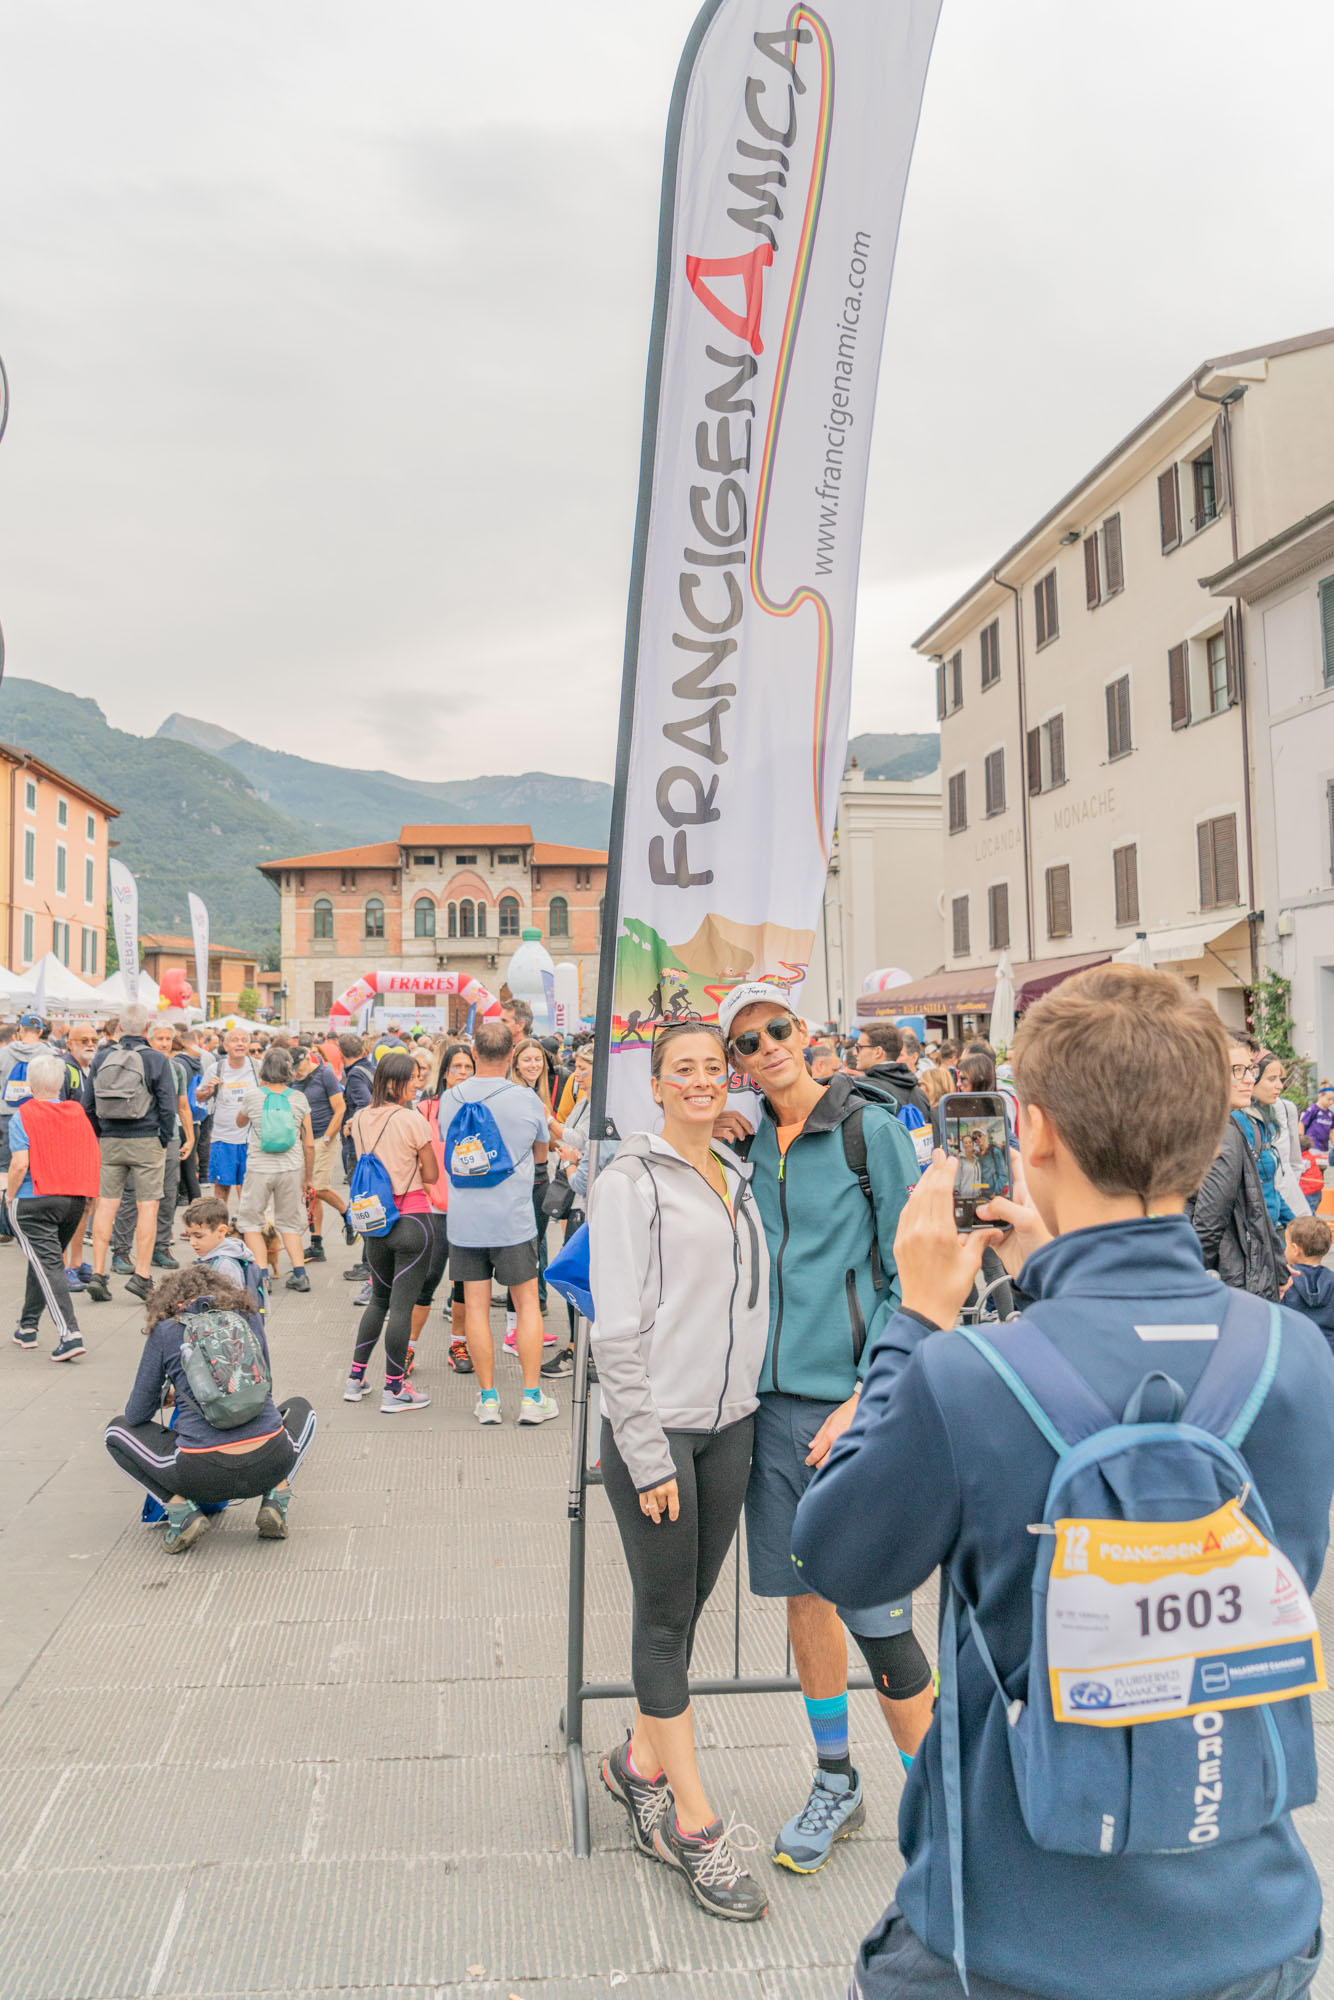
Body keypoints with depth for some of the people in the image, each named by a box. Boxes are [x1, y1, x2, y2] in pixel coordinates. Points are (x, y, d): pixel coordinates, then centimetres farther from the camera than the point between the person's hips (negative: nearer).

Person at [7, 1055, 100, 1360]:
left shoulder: (22, 1116, -7)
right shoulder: (78, 1113, 7)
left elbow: (19, 1164, -16)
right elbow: (94, 1159, 6)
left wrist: (9, 1196, -1)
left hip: (33, 1201, -5)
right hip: (74, 1200, 5)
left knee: (48, 1265, -7)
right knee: (42, 1261, 21)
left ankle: (69, 1334, -19)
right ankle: (27, 1327, 32)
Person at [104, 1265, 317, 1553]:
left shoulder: (165, 1332, 5)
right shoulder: (250, 1319, 13)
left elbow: (137, 1415, 11)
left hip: (204, 1475, -2)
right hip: (270, 1466, 2)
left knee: (118, 1430, 24)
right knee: (300, 1408, 37)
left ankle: (182, 1511, 6)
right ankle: (275, 1503, 13)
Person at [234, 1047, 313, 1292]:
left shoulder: (252, 1096, -5)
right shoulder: (298, 1098, -1)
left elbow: (239, 1122, 19)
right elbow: (309, 1145, 3)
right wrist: (308, 1178, 14)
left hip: (259, 1168, -2)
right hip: (291, 1169, 2)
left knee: (250, 1221, 13)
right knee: (289, 1223, 17)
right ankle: (300, 1273, 6)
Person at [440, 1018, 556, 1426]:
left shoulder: (450, 1099, -1)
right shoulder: (527, 1100, -8)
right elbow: (540, 1155, 7)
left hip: (463, 1220, 2)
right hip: (513, 1219, -2)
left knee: (476, 1306, 8)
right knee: (527, 1304, 9)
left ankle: (488, 1397, 15)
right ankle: (532, 1397, 11)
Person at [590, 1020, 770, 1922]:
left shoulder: (740, 1178, 10)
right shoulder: (631, 1182, -9)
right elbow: (617, 1330, -12)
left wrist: (745, 1403, 11)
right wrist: (647, 1452, -14)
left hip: (730, 1423, 6)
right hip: (655, 1427, -6)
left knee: (689, 1605, 14)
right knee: (666, 1616, 4)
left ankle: (641, 1762, 33)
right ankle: (697, 1829, 14)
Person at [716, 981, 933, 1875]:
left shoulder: (871, 1129, -6)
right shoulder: (746, 1142, 8)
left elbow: (911, 1274, -7)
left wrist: (867, 1399, -13)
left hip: (852, 1400, -5)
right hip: (773, 1397, 5)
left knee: (876, 1616, -1)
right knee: (804, 1592, 15)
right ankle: (837, 1782, 33)